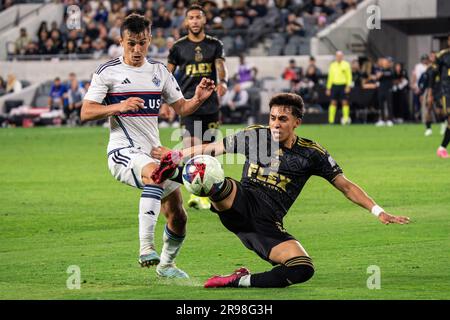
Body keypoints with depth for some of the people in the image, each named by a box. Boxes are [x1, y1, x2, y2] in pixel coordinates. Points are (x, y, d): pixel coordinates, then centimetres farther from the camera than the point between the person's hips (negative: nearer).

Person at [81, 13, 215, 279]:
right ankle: (146, 248, -43)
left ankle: (167, 264, 33)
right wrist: (119, 106, -21)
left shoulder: (160, 72, 12)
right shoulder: (108, 72, -2)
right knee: (155, 173, -39)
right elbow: (86, 113, -6)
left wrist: (198, 99, -5)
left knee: (178, 215, 5)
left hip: (154, 152, 6)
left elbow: (181, 108, 17)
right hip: (123, 151, -6)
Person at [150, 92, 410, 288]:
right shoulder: (255, 136, 7)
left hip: (268, 225, 2)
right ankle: (175, 173, -20)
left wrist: (379, 212, 1)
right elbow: (213, 148, 17)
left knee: (304, 270, -26)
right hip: (242, 206, -2)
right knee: (219, 182, -39)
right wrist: (174, 156, 20)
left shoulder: (312, 154, 6)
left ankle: (242, 281, -16)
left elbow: (346, 186, 10)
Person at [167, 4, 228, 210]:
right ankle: (195, 193, -19)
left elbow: (221, 66, -7)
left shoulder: (214, 45, 7)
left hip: (211, 104, 2)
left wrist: (223, 82, -28)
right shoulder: (179, 47, 4)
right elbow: (168, 74, 9)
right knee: (192, 147, -17)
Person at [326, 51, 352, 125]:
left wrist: (348, 86, -12)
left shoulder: (346, 64, 3)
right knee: (333, 102, 1)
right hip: (334, 85, 3)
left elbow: (349, 76, -1)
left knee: (345, 102, -6)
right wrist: (328, 88, 13)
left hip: (343, 85, -3)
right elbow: (330, 77, 17)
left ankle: (346, 118, -3)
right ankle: (331, 120, 2)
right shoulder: (332, 65, 13)